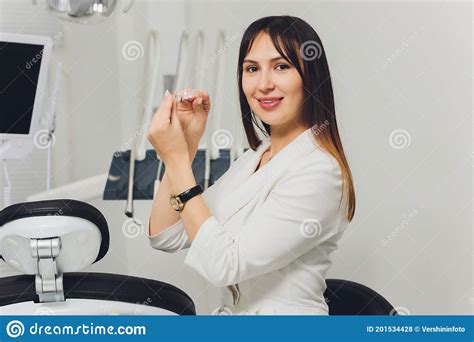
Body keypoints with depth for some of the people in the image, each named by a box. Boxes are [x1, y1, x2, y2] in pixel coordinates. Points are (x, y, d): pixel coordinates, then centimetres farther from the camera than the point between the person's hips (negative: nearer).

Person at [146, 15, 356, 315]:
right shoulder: (254, 158, 6)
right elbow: (166, 237, 4)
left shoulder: (319, 171, -18)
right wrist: (185, 144, -6)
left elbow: (224, 264, -22)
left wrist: (178, 160, -19)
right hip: (232, 315, 7)